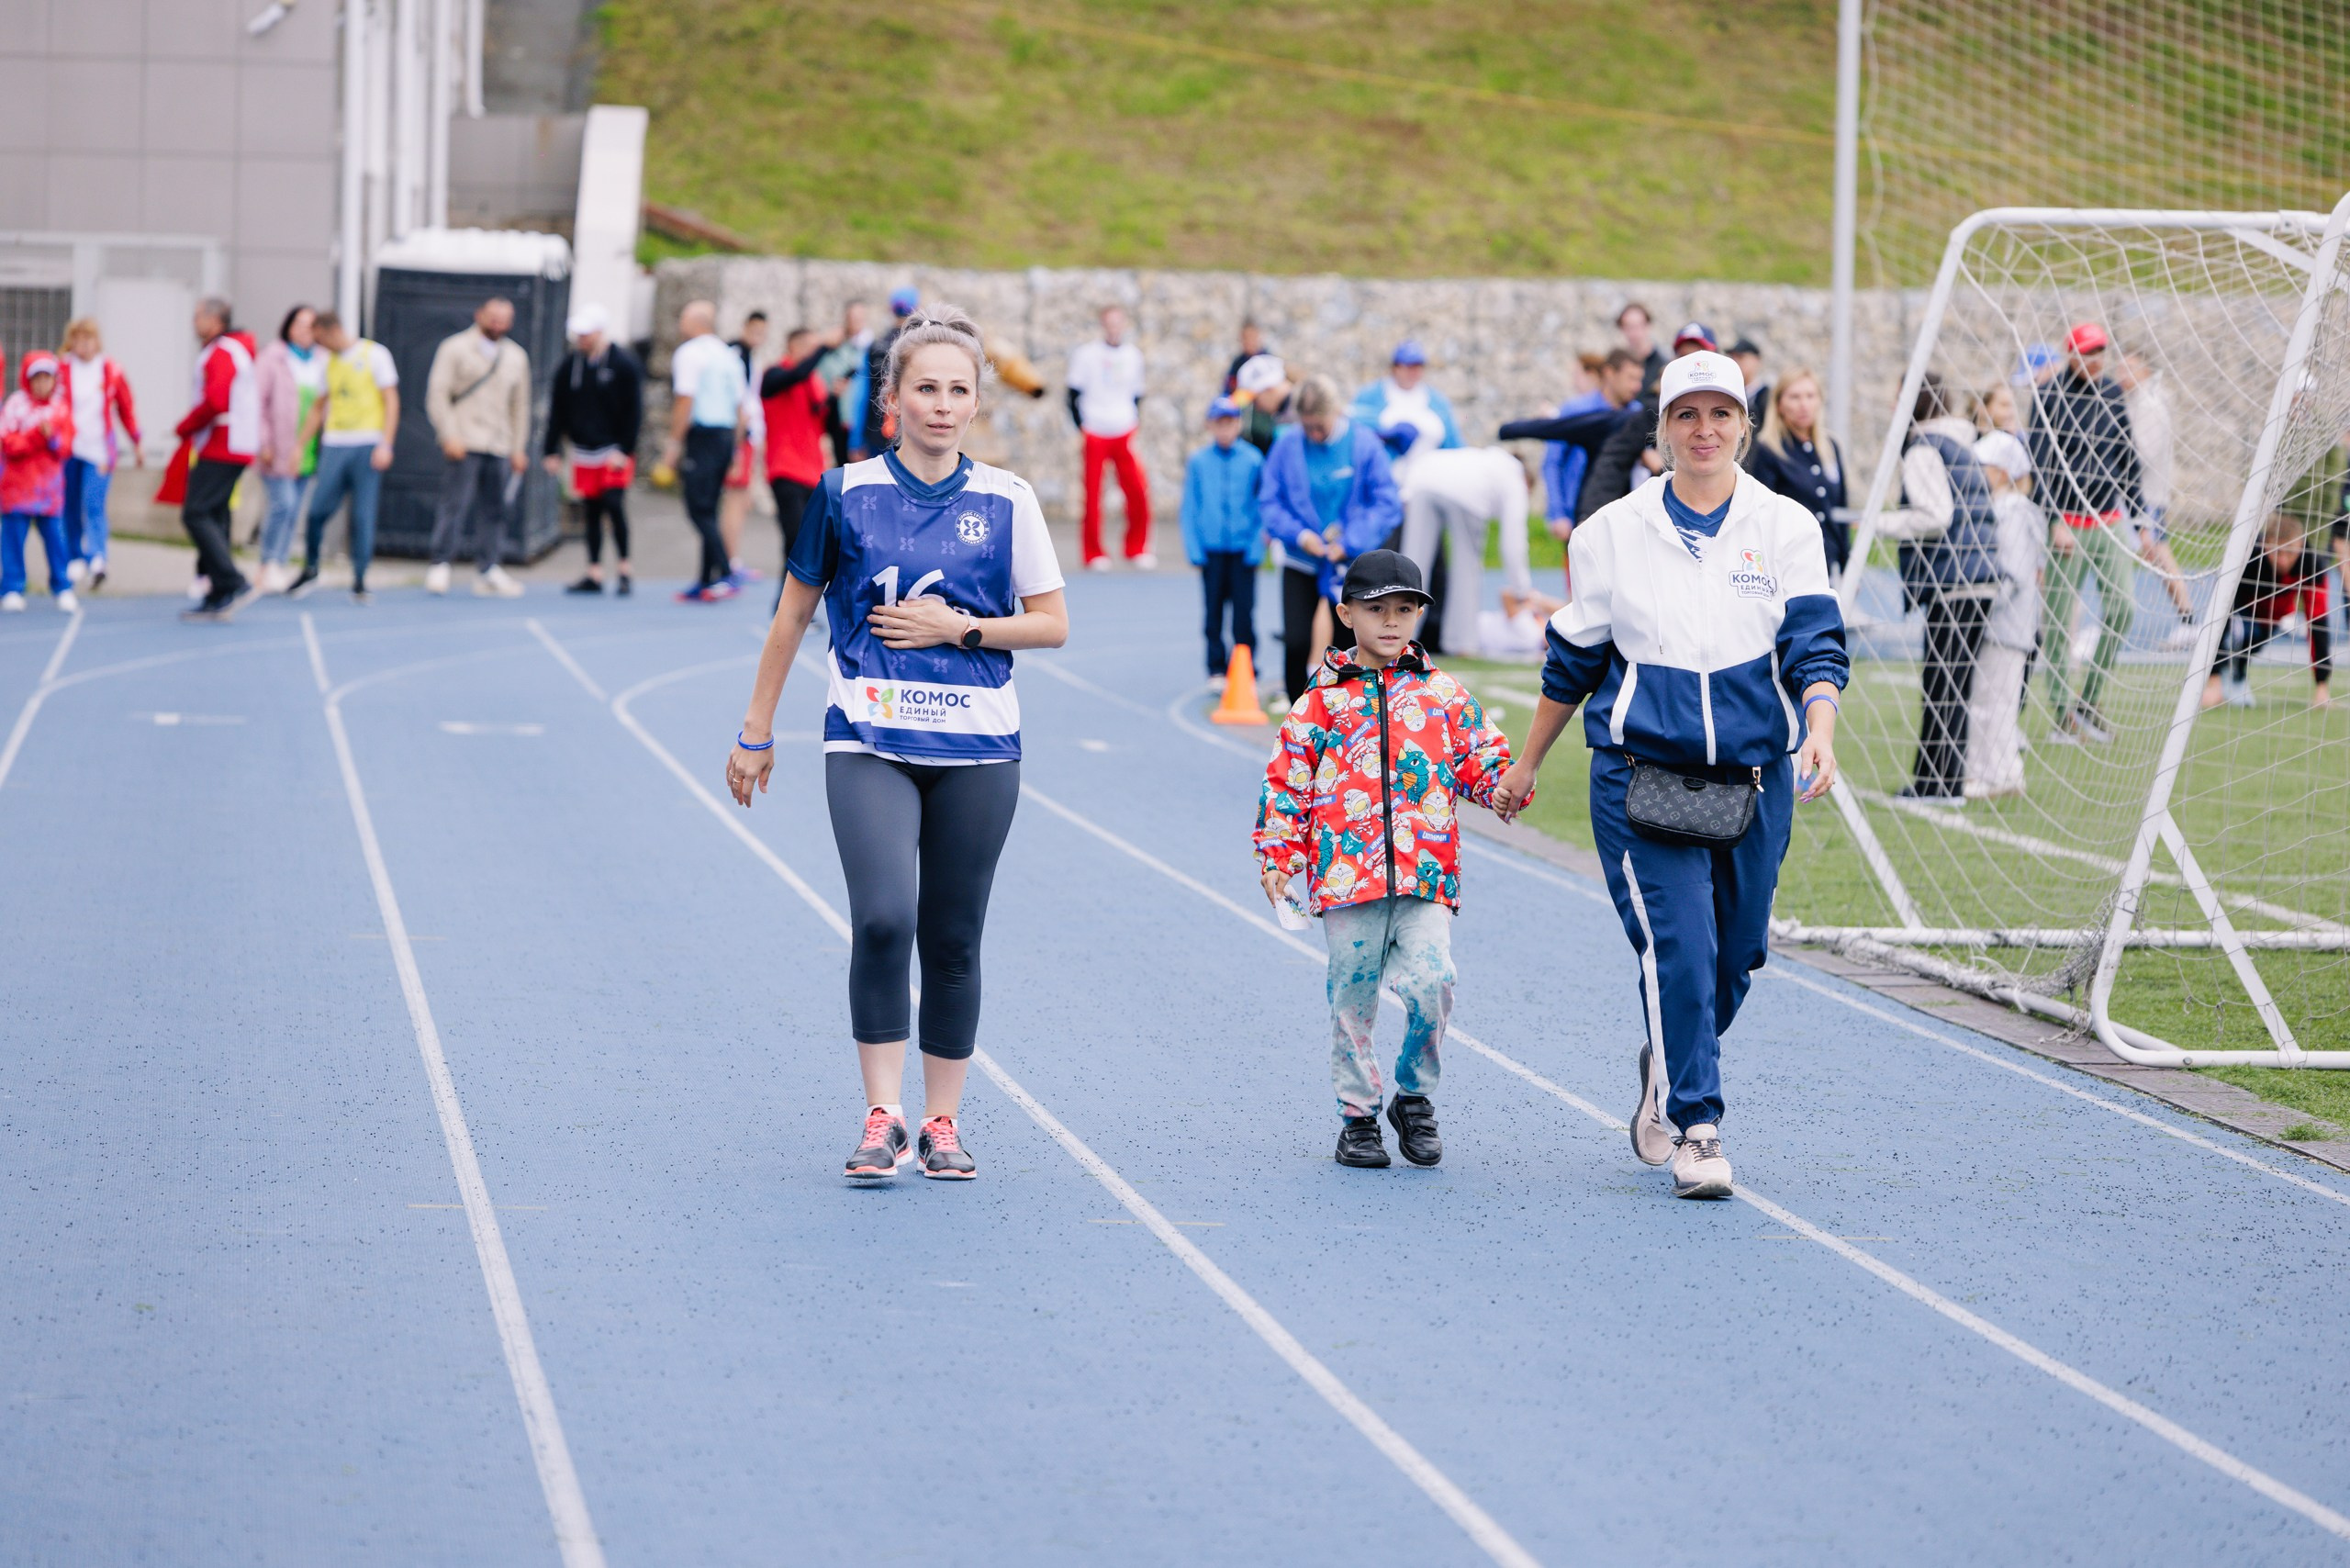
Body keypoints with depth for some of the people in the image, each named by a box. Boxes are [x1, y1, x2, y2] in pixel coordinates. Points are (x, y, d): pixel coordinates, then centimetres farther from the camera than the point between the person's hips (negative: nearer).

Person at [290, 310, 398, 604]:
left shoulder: (374, 354, 0)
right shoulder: (329, 362, 15)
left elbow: (391, 401, -3)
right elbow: (319, 406, 23)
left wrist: (385, 445, -11)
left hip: (367, 445, -4)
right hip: (334, 445, 4)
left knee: (363, 516, -4)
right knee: (317, 510, -3)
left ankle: (359, 581, 3)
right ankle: (310, 569, 15)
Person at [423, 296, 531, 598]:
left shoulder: (516, 356, 17)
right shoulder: (455, 349, 3)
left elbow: (520, 405, 21)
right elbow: (437, 394, -3)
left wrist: (519, 449, 16)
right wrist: (449, 436, -12)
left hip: (499, 447, 5)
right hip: (464, 445, -5)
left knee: (494, 510, 4)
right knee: (455, 504, -11)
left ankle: (487, 571, 10)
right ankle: (439, 567, -8)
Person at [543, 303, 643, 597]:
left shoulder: (624, 364, -6)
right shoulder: (570, 365, 6)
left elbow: (633, 411, -6)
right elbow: (558, 410, 10)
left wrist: (625, 450, -12)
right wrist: (552, 451, 6)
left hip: (615, 453, -4)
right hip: (584, 452, 4)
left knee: (614, 504, -12)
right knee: (591, 512, 5)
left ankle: (623, 570, 0)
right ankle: (594, 575, 10)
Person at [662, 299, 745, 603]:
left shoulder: (689, 353, -8)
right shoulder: (728, 355, 17)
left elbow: (685, 401, -16)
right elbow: (740, 404, 17)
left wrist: (674, 442, -13)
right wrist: (734, 446, 21)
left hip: (701, 437, -8)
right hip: (726, 435, 8)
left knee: (699, 511, -9)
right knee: (708, 511, 13)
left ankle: (723, 576, -19)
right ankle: (707, 580, 13)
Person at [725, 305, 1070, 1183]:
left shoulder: (1007, 502, 3)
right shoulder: (845, 494, 2)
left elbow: (1052, 624, 7)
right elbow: (793, 617, 11)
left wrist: (958, 628, -8)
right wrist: (756, 735, 13)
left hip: (976, 749, 1)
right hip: (869, 743, -1)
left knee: (952, 940, 6)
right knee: (883, 919, -19)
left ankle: (942, 1123, 18)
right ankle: (881, 1116, -10)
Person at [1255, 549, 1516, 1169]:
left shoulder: (1443, 694, 11)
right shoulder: (1323, 701, 7)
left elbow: (1480, 760, 16)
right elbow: (1286, 783, 8)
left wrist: (1505, 783, -7)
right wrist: (1276, 858, 1)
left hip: (1425, 878, 0)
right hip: (1346, 877, 0)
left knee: (1432, 981, -16)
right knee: (1353, 998, 3)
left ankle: (1415, 1099, 6)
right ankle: (1358, 1116, 18)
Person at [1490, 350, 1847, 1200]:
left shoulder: (1785, 527, 3)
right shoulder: (1612, 532, 3)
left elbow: (1815, 643, -6)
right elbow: (1573, 659, 13)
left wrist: (1820, 732, -24)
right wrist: (1526, 765, 18)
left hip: (1753, 780, 2)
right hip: (1640, 774, -2)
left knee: (1735, 953, 9)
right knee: (1677, 946, -14)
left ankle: (1667, 1071, 37)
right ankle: (1693, 1128, -6)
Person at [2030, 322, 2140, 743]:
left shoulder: (2112, 393, 10)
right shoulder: (2049, 397, -6)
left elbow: (2127, 458, 16)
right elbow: (2042, 463, -10)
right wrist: (2056, 520, -18)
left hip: (2110, 519, 5)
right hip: (2068, 521, -5)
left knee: (2121, 609, -3)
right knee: (2059, 618, -4)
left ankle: (2089, 703, 10)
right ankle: (2063, 713, 4)